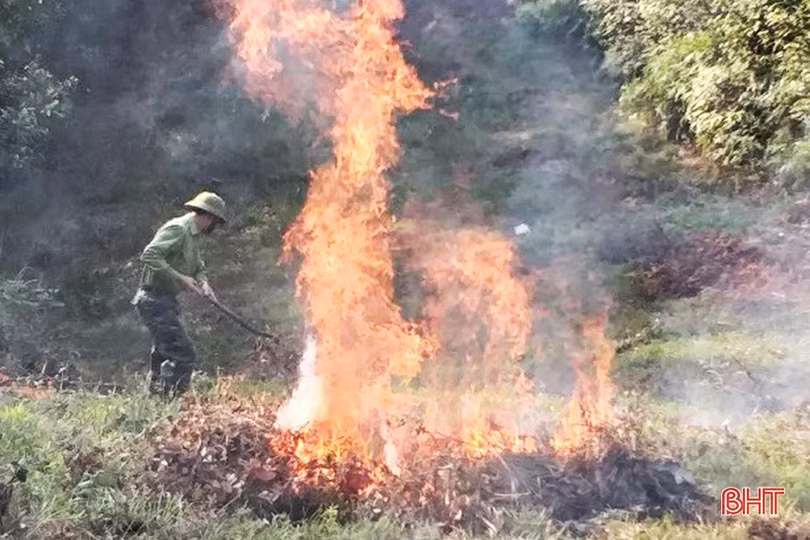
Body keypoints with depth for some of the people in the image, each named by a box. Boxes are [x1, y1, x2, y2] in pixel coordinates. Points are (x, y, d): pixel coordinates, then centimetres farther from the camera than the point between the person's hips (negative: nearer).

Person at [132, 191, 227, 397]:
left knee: (164, 354, 17)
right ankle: (165, 395, -11)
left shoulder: (193, 234, 16)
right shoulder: (178, 228, -15)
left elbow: (199, 267, 22)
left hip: (166, 301, 11)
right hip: (155, 301, -11)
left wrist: (203, 282, -1)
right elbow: (149, 255, -25)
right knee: (184, 356, -14)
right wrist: (180, 278, -23)